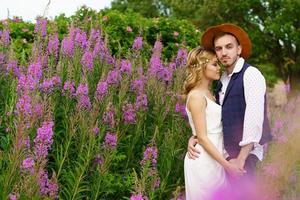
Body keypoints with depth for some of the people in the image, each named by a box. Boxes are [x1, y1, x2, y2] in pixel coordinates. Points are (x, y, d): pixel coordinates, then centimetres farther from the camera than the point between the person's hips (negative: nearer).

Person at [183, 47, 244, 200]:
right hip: (203, 162, -8)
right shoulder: (196, 96, -13)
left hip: (214, 159, 8)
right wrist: (227, 164, -17)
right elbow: (202, 137, -16)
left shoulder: (209, 94, 13)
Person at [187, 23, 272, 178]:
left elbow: (254, 118, -20)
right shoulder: (223, 79, 12)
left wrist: (241, 159, -21)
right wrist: (195, 137, -6)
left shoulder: (251, 74, -12)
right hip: (227, 151, 7)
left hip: (245, 151, -7)